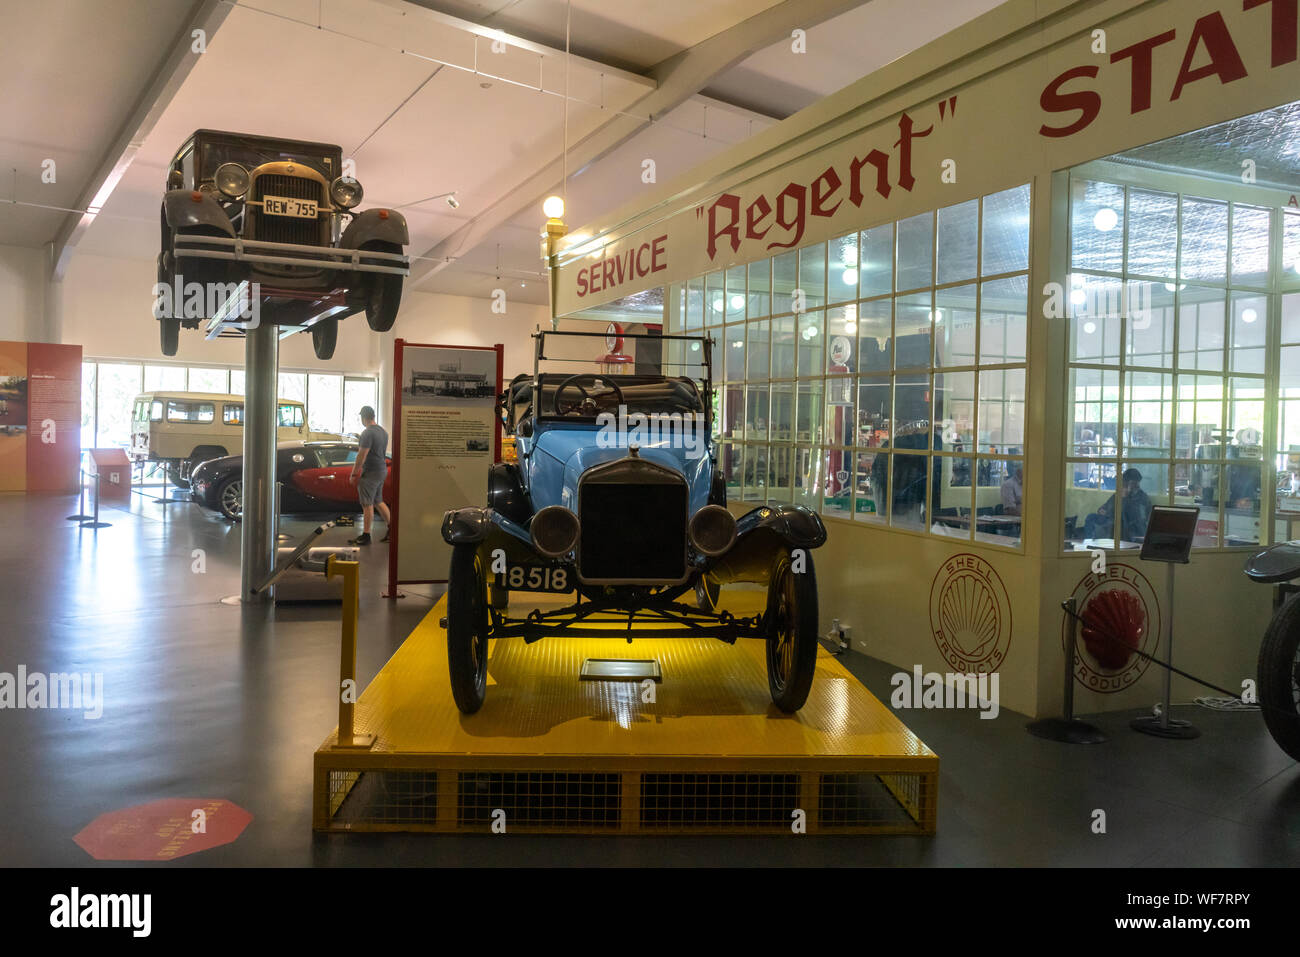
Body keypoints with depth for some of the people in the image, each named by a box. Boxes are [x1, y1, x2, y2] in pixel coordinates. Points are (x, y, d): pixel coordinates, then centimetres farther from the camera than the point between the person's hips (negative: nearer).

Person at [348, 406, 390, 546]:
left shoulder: (367, 433, -17)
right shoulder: (383, 432, 11)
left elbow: (361, 455, -19)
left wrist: (354, 473, -13)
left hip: (371, 472, -9)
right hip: (382, 470, 9)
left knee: (367, 504, -3)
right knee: (378, 501, 18)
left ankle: (366, 535, 1)